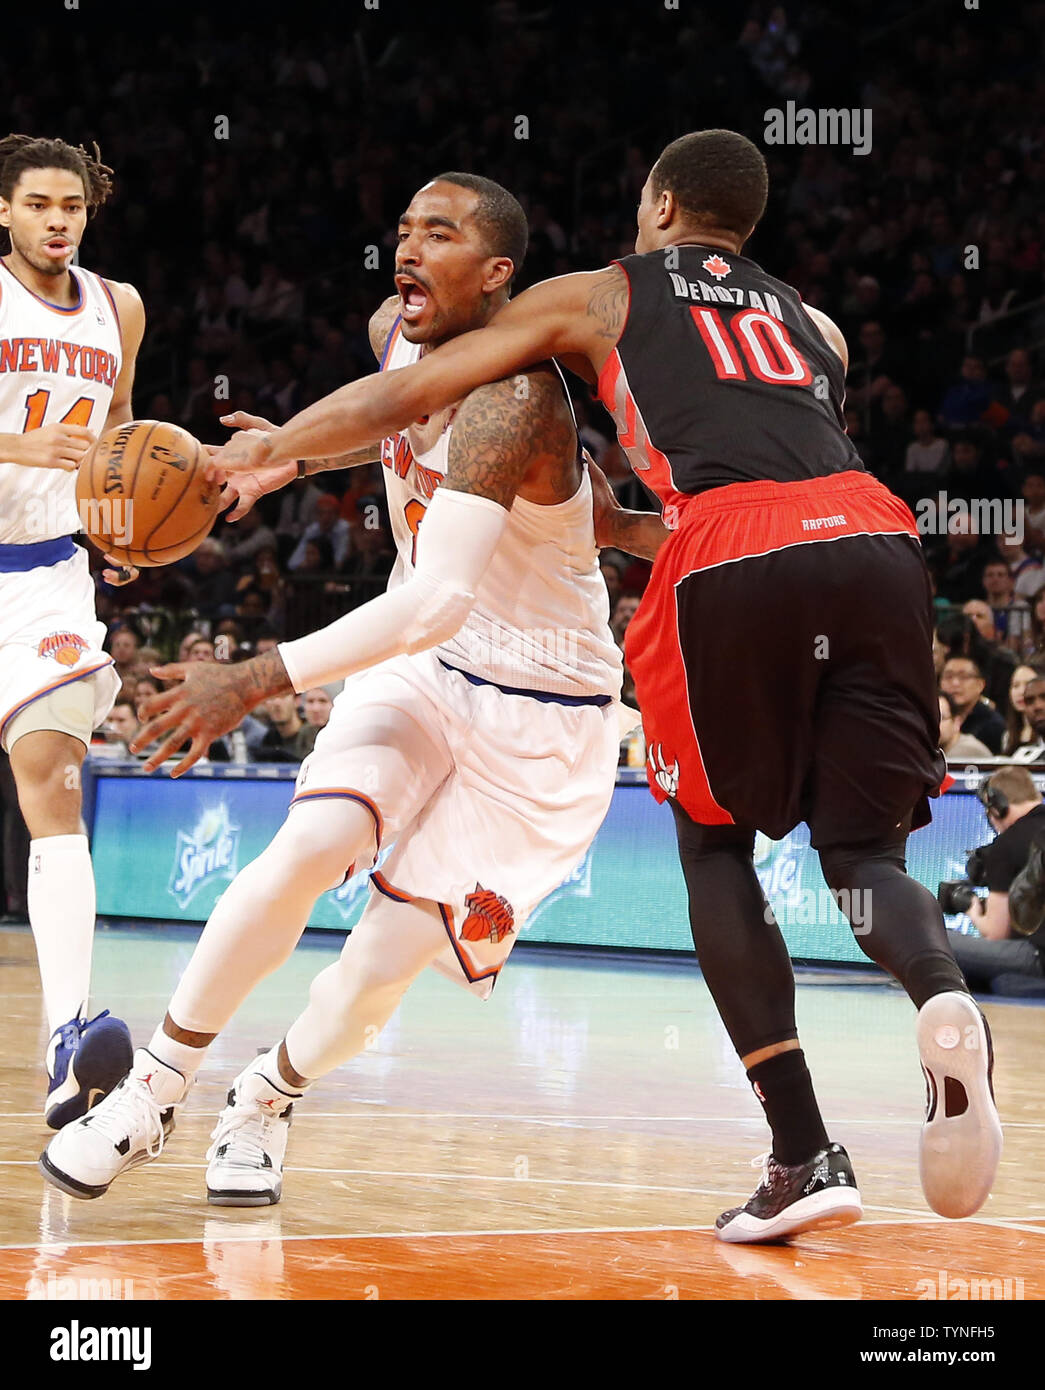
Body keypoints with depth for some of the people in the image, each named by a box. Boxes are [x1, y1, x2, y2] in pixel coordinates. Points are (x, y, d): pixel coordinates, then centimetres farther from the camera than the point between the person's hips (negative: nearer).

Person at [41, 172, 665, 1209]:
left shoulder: (509, 399, -29)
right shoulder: (396, 333, -5)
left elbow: (441, 601, -40)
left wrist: (257, 682, -41)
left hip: (537, 716, -5)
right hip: (420, 667, 5)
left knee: (385, 966, -9)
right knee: (314, 844, -23)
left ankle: (270, 1095, 23)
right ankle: (153, 1090, -8)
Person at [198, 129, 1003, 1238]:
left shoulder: (596, 296, 24)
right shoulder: (811, 322, 35)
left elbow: (406, 396, 25)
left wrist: (265, 452, 39)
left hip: (733, 553, -3)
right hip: (874, 535, 3)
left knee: (716, 843, 15)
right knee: (862, 847, 13)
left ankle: (805, 1154, 4)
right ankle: (943, 993, -23)